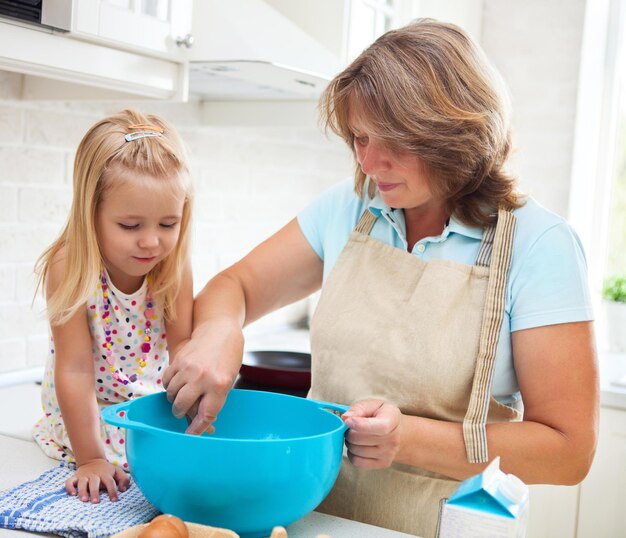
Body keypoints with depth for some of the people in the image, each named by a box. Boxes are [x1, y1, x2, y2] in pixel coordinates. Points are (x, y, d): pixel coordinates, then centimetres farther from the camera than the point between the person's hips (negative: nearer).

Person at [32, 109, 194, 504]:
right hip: (85, 417, -2)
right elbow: (74, 369, -25)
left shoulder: (175, 264, -17)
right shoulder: (69, 268, -27)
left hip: (153, 414, 3)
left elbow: (182, 342, -13)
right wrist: (89, 458, -23)